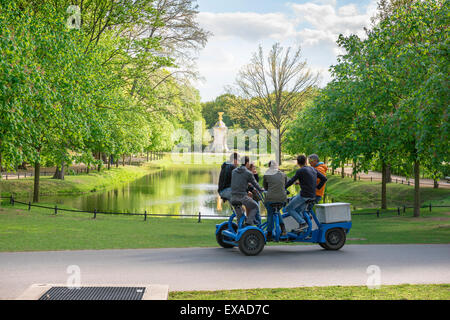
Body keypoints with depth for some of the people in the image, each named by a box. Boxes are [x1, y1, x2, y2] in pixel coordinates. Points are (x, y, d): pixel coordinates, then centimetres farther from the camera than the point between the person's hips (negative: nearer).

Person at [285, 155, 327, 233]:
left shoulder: (301, 171, -10)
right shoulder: (313, 169, 12)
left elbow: (291, 181, -12)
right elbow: (324, 178, 11)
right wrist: (317, 187, 16)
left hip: (304, 195, -8)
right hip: (312, 196, 8)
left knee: (288, 208, 1)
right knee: (298, 210, 24)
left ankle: (302, 223, -9)